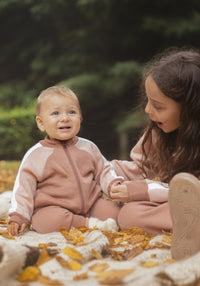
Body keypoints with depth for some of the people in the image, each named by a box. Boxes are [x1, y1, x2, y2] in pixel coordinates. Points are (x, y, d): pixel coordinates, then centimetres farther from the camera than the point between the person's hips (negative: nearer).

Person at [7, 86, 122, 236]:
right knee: (48, 220, -36)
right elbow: (23, 187, 0)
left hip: (90, 205, 3)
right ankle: (88, 224, -24)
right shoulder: (35, 155, 1)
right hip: (52, 208, -3)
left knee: (112, 209, -21)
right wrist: (18, 217, -10)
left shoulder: (88, 147, 11)